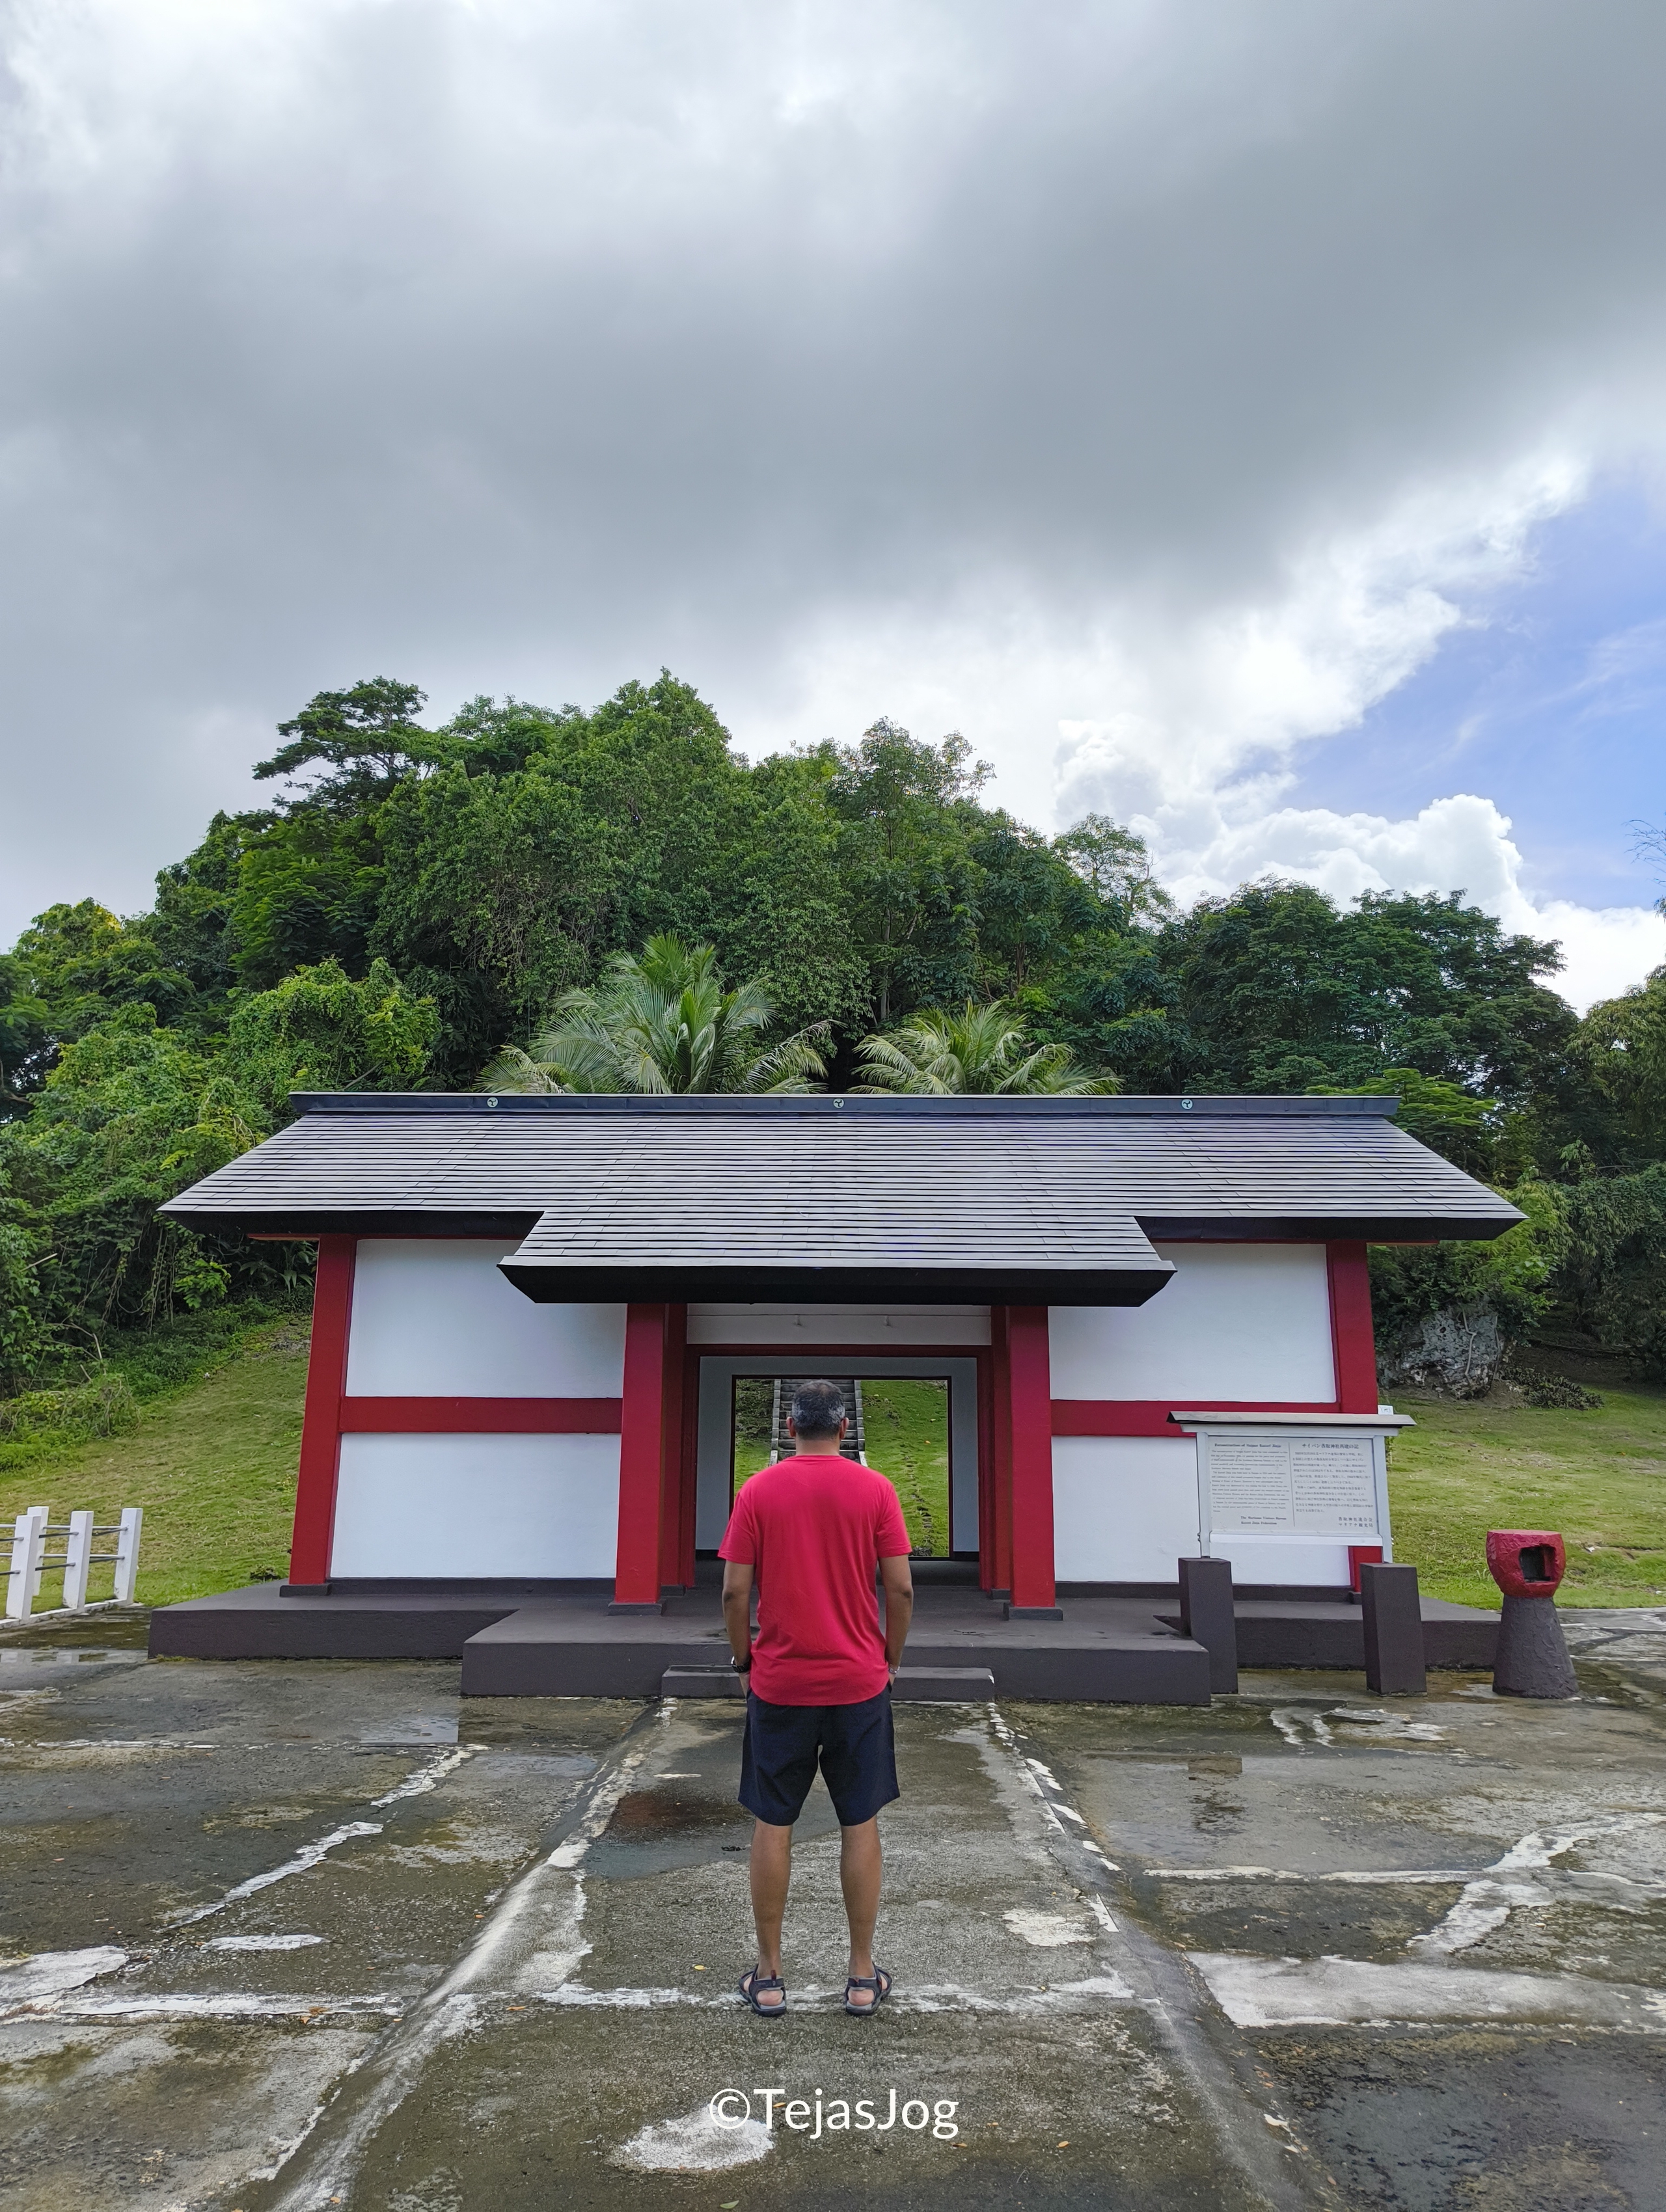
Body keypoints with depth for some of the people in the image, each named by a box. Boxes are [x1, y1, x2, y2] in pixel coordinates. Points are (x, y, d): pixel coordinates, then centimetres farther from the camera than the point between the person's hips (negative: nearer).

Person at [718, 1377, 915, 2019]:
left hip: (779, 1684, 0)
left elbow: (735, 1592, -5)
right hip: (858, 1684, 0)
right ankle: (863, 1978, 20)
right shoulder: (875, 1489, -5)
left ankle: (768, 1977, 20)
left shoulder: (757, 1491, -4)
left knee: (772, 1826, 11)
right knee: (860, 1825, 11)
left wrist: (744, 1659, 10)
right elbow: (900, 1589, -6)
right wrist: (890, 1660, 9)